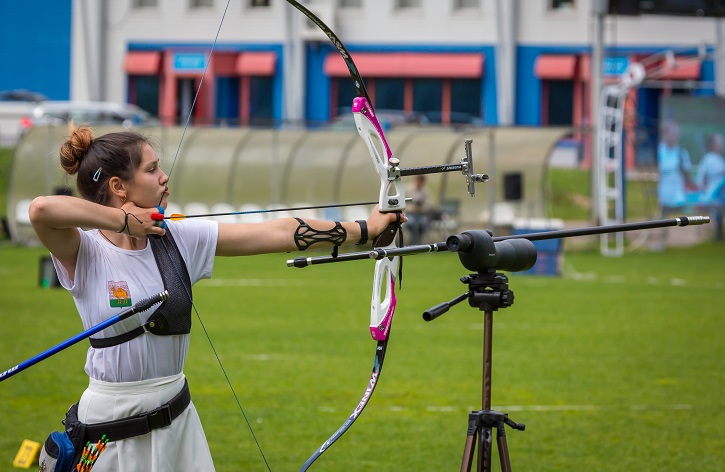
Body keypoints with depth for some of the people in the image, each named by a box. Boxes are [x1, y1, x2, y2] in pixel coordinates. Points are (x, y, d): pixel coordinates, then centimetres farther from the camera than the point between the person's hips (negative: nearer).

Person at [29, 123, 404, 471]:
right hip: (110, 427, -5)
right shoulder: (82, 253, -13)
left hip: (176, 421, 5)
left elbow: (279, 234, 3)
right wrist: (124, 220, -21)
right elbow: (42, 210, -35)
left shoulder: (178, 239, 2)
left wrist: (364, 229, 4)